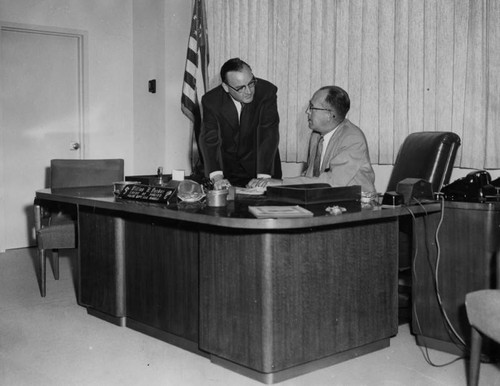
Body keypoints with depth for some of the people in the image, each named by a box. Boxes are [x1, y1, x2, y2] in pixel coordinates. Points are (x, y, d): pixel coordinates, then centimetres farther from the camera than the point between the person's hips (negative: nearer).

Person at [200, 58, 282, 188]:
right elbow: (209, 139, -19)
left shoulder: (267, 91, -19)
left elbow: (269, 135, -24)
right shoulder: (211, 100, -15)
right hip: (229, 168, 1)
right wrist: (217, 177, -35)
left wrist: (263, 177, -33)